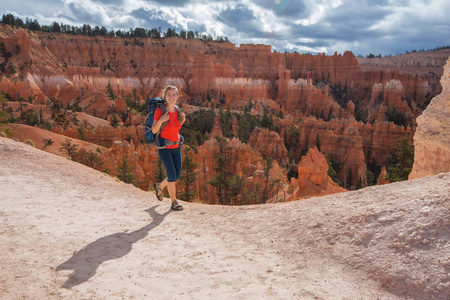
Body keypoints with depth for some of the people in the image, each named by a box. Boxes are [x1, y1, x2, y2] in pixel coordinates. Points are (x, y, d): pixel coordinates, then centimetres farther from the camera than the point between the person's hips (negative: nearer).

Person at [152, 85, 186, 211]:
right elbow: (154, 130, -9)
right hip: (164, 147, -5)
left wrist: (182, 120, -4)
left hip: (176, 147, 6)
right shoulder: (159, 111, -13)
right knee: (172, 174, -12)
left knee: (177, 175, 9)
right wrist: (160, 120, -26)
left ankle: (159, 186, 37)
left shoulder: (177, 111, 1)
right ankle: (174, 202, 5)